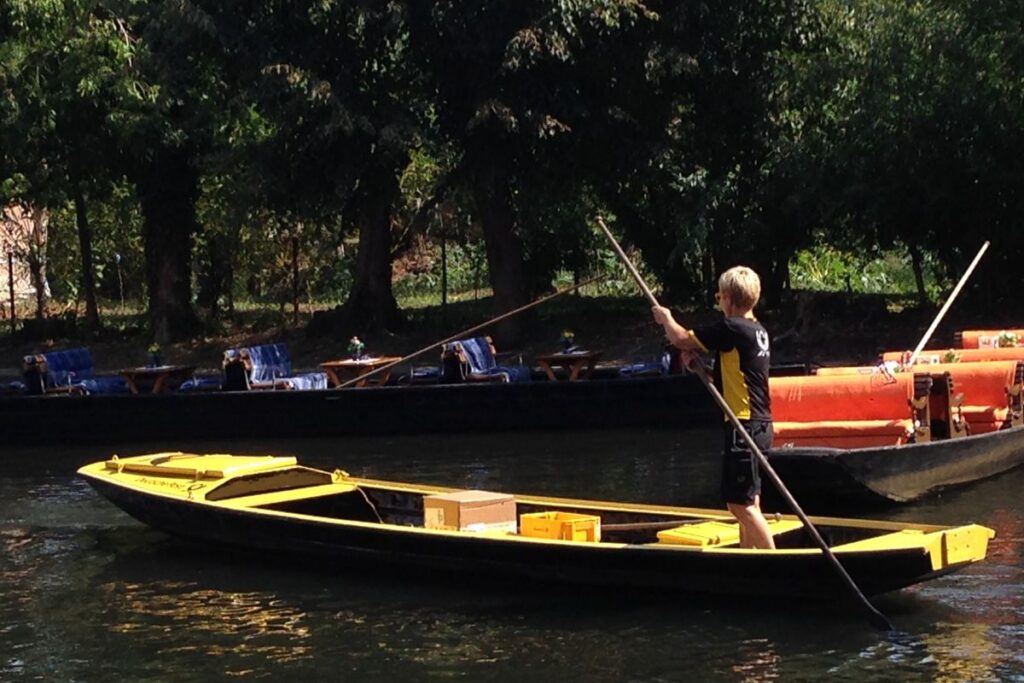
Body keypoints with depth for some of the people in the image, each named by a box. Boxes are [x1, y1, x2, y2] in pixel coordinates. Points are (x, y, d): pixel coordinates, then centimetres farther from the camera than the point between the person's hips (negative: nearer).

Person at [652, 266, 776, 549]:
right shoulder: (757, 331, 13)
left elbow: (681, 339, -13)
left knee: (741, 504, -8)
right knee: (747, 502, 16)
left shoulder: (732, 328, -16)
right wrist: (695, 354, 7)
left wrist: (666, 319, 8)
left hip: (744, 427, -10)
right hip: (759, 423, 10)